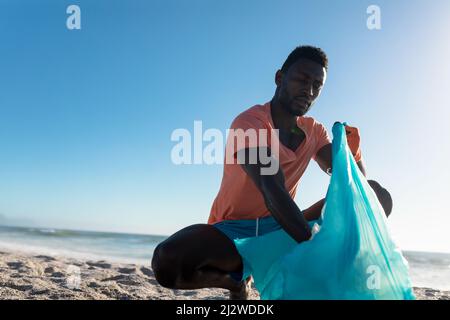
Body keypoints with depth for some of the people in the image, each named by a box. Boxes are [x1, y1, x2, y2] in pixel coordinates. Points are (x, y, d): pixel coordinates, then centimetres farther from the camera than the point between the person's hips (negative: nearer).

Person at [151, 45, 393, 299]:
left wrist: (353, 149, -24)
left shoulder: (314, 132, 4)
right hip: (233, 232, -5)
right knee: (168, 261, -36)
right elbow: (273, 191, -34)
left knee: (377, 195, -6)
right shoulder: (250, 123, -19)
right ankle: (237, 281, -3)